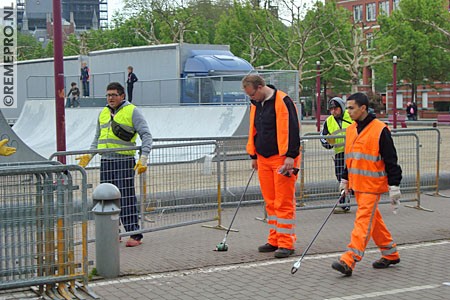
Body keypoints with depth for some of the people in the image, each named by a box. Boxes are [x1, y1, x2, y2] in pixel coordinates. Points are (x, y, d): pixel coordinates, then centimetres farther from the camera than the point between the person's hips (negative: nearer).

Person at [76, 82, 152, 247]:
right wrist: (89, 155, 14)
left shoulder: (132, 111, -1)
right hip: (105, 162, 6)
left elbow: (146, 135, -6)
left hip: (124, 161, -6)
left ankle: (135, 234, -5)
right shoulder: (103, 113, 17)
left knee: (126, 198, -8)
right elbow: (97, 138, 27)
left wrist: (143, 157, -16)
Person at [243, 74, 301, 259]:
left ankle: (286, 243, -1)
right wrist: (253, 155, 22)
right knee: (270, 202, 11)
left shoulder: (282, 101, -12)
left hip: (281, 159, -8)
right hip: (263, 159, 8)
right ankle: (274, 240, 18)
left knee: (284, 202, -6)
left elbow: (291, 129, -15)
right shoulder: (255, 105, 14)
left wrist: (290, 155, -18)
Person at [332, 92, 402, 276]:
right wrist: (345, 180, 20)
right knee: (373, 219, 14)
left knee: (363, 221, -11)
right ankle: (390, 254, 27)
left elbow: (390, 160, -10)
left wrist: (394, 187, -11)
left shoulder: (380, 130, -12)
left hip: (372, 185, -8)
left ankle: (349, 261, -18)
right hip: (357, 184, 8)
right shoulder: (351, 130, 10)